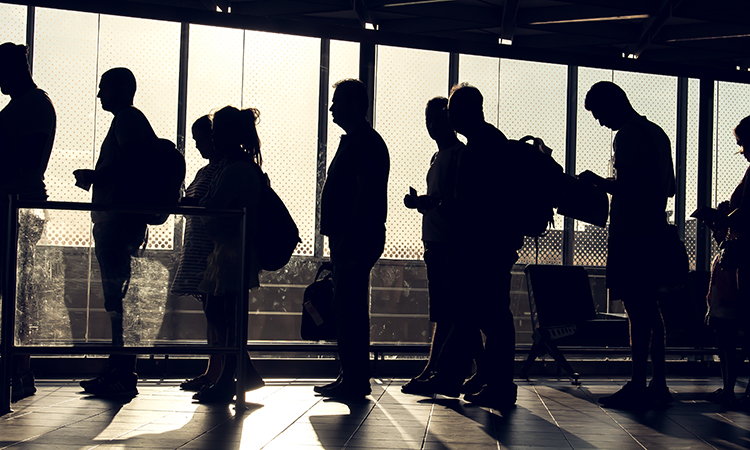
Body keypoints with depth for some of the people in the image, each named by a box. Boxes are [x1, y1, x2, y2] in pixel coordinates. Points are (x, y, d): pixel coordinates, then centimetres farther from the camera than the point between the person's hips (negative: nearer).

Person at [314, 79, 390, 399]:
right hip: (347, 240, 11)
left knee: (350, 309, -9)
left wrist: (347, 239, -23)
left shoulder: (366, 143, -11)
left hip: (357, 240, -11)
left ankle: (356, 381, -4)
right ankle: (350, 377, 18)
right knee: (347, 309, 12)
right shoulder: (354, 141, 21)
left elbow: (366, 196, -19)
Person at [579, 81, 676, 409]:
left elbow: (624, 187, -20)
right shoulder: (657, 133, 17)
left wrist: (595, 180, -5)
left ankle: (638, 385, -5)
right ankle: (658, 385, 16)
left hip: (631, 235, -9)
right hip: (655, 232, 9)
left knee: (636, 310, -7)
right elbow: (669, 187, 19)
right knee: (650, 309, 12)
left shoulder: (626, 136, -12)